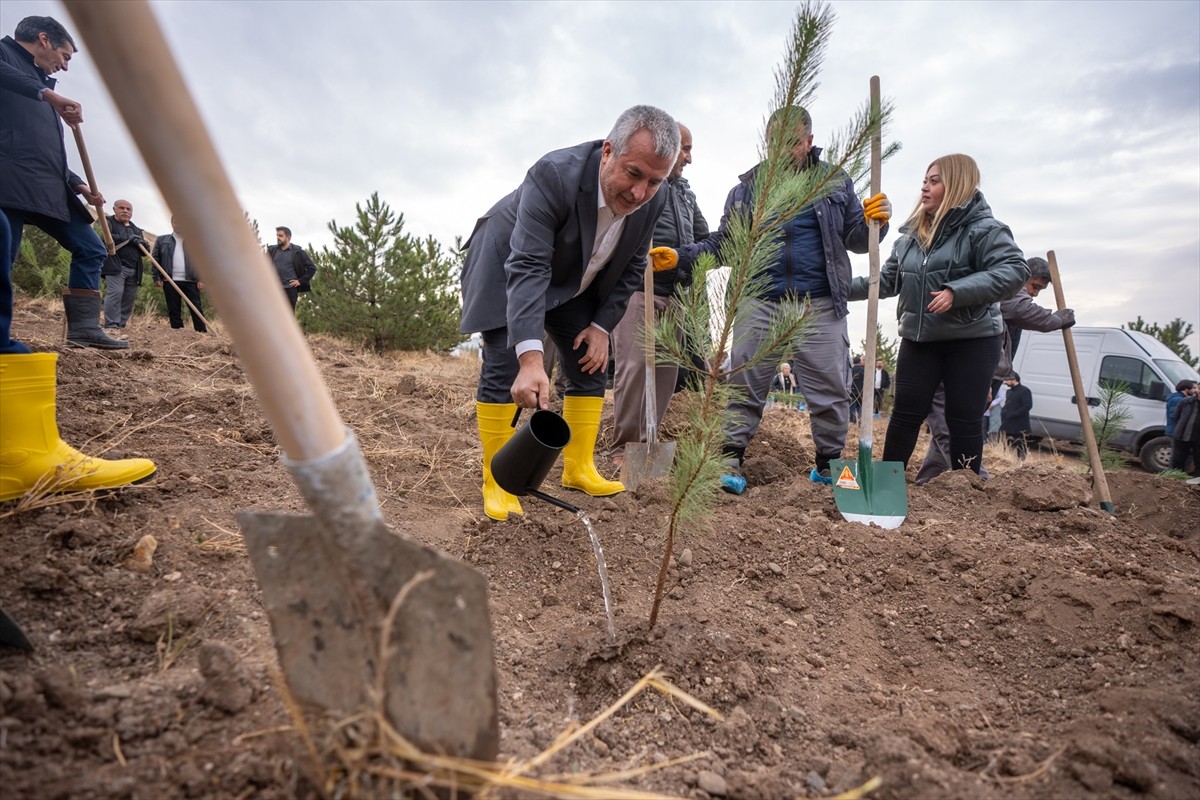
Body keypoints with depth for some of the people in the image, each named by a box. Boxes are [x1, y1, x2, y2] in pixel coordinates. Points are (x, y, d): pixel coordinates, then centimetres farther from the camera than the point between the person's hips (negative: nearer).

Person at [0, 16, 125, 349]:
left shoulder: (41, 83, 31)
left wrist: (78, 184, 18)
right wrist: (47, 93, -21)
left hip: (48, 189, 9)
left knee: (91, 249, 7)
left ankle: (85, 327, 4)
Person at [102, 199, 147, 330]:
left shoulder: (136, 230, 27)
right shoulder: (108, 222, 9)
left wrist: (141, 243, 1)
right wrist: (127, 239, -12)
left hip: (134, 270, 6)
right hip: (115, 267, -6)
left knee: (129, 298, 1)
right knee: (115, 293, -17)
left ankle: (121, 325, 6)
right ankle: (111, 325, -17)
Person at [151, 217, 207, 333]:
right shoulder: (161, 240, 13)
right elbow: (155, 259, 10)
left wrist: (201, 279, -4)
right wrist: (156, 277, 0)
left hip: (190, 281, -1)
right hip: (170, 281, 2)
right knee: (173, 310, 4)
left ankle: (203, 333, -6)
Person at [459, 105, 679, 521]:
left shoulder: (653, 200, -19)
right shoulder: (554, 175, -36)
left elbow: (630, 268, -3)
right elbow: (528, 269, -44)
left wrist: (602, 325, -10)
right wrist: (530, 358, -54)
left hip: (574, 283, 6)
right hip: (508, 266, -5)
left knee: (591, 366, 2)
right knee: (504, 366, -15)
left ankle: (579, 469, 12)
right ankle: (497, 482, -7)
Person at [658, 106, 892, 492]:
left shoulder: (837, 183, 10)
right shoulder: (747, 188, 10)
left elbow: (855, 240, 11)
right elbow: (722, 243, 11)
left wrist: (875, 221, -10)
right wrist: (680, 256, -4)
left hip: (820, 306, 1)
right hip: (760, 304, 0)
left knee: (830, 388, 6)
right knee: (745, 385, 0)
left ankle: (829, 463, 22)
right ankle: (731, 460, 8)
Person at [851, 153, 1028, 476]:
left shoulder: (984, 228, -8)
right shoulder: (912, 234, 11)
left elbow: (1014, 270, -19)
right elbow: (888, 280, 16)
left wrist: (957, 291, -29)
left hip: (971, 340, -5)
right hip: (918, 339, 5)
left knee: (964, 419, 1)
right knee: (905, 413, 6)